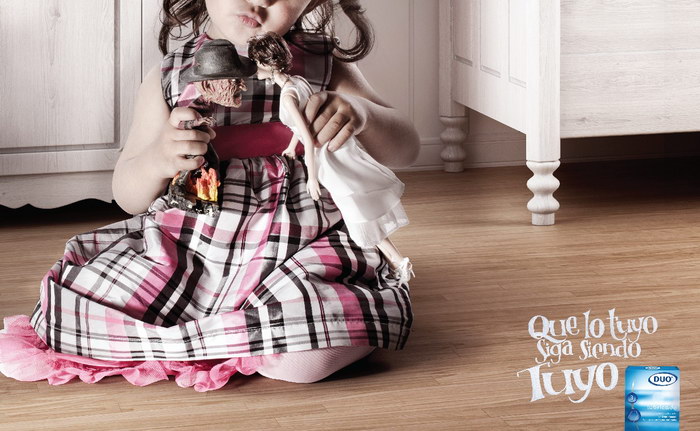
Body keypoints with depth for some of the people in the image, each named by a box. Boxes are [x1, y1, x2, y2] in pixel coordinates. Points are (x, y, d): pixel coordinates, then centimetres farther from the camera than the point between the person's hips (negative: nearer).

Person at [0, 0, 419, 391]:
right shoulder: (169, 79, 3)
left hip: (297, 255, -1)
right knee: (70, 311, -17)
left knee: (306, 354, -32)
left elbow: (405, 150, -1)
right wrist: (156, 160, -21)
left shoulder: (323, 66, 1)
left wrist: (360, 112, -24)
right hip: (183, 250, 1)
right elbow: (128, 195, 4)